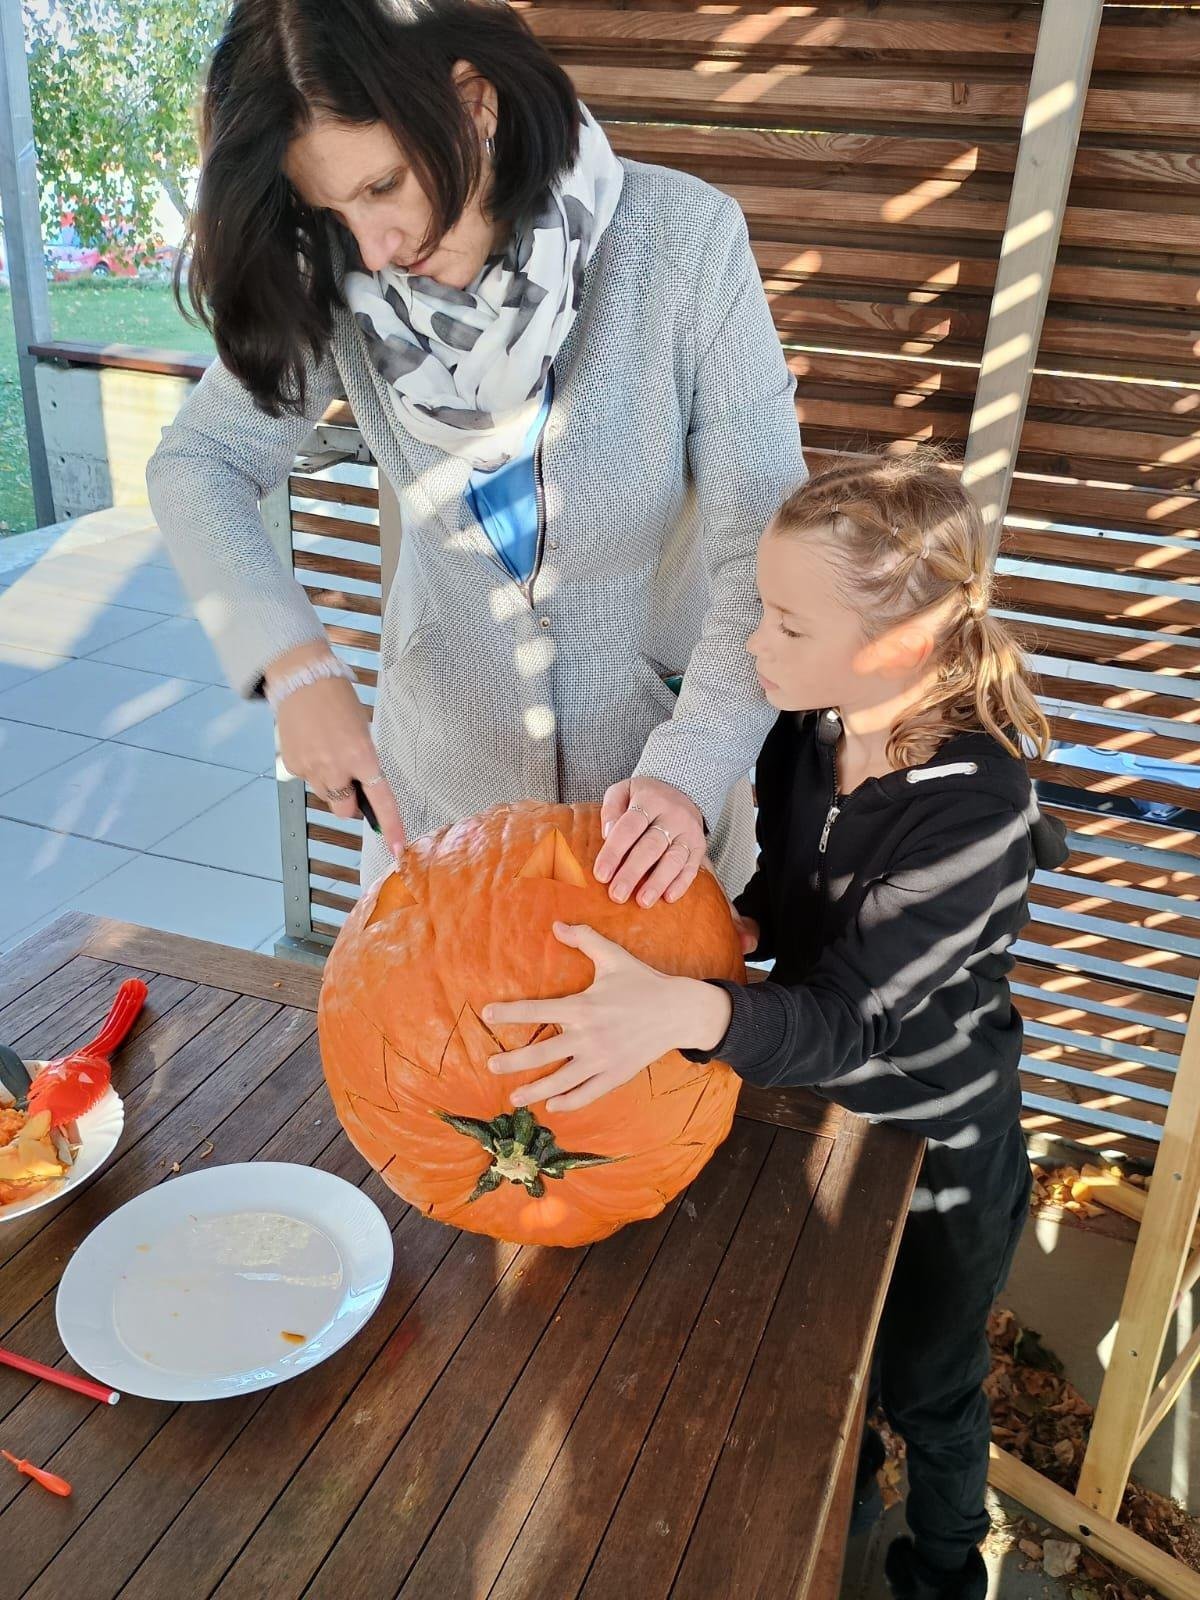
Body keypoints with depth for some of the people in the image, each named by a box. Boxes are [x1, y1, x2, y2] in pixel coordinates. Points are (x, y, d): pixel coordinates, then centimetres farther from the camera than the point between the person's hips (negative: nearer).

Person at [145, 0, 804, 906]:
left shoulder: (684, 240, -22)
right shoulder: (339, 279, -13)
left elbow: (767, 541, -19)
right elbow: (197, 464, -5)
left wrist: (688, 770, -30)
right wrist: (295, 664, -21)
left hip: (657, 740, -2)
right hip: (442, 748, 3)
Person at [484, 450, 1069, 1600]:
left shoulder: (975, 809, -34)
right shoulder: (810, 730, -15)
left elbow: (847, 1017, -36)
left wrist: (682, 1009, -54)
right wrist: (740, 926, -17)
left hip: (934, 1163, -6)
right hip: (811, 1114, 6)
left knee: (926, 1387, 22)